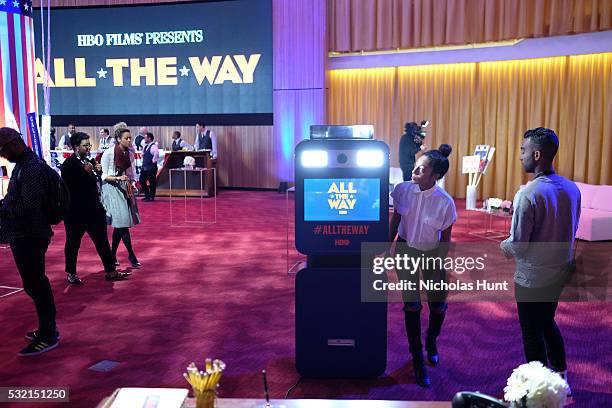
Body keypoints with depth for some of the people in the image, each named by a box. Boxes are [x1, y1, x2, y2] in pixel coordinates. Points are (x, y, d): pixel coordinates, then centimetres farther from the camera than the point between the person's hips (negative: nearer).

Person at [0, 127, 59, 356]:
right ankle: (47, 329, 30)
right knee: (36, 283, 17)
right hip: (25, 235, 10)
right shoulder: (25, 164, 12)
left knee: (35, 285, -2)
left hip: (28, 236, -10)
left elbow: (30, 206, -25)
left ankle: (47, 336, 8)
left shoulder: (31, 168, -19)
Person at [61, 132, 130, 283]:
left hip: (94, 208, 7)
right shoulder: (69, 164, -12)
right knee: (73, 242, 8)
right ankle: (71, 274, 23)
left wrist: (98, 171, 1)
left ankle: (111, 271, 15)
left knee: (102, 240, 9)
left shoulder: (89, 161, 11)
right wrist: (85, 171, -23)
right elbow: (69, 185, -23)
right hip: (76, 211, -7)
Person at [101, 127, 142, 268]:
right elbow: (104, 176, -6)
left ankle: (112, 255, 18)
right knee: (122, 221, -12)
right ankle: (131, 255, -4)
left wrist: (132, 184, -3)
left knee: (119, 225, 7)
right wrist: (118, 178, -21)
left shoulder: (130, 154, 7)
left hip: (126, 189, 6)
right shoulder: (108, 153, -9)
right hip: (112, 189, -6)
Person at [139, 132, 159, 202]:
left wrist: (153, 161, -22)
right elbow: (143, 154, 28)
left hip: (151, 167, -10)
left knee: (151, 182, -1)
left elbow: (156, 153, -32)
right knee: (142, 181, 12)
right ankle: (147, 196, 23)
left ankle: (151, 197, 8)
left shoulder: (153, 146, -15)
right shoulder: (146, 146, 14)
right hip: (145, 166, 10)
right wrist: (143, 161, 15)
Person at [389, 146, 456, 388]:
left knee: (438, 306, 7)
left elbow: (445, 240, -10)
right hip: (405, 250, 1)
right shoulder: (403, 190, -15)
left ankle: (431, 342, 41)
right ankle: (417, 358, 18)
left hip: (432, 254, 0)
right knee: (412, 306, 1)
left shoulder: (445, 202, -20)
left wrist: (437, 267, -10)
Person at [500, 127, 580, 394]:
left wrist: (504, 246, -2)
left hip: (532, 277, -7)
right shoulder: (571, 188, -3)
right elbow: (572, 230, 9)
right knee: (548, 322, 27)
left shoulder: (528, 194, -25)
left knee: (532, 333, 11)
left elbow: (517, 245, -23)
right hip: (561, 271, 7)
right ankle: (561, 376, 40)